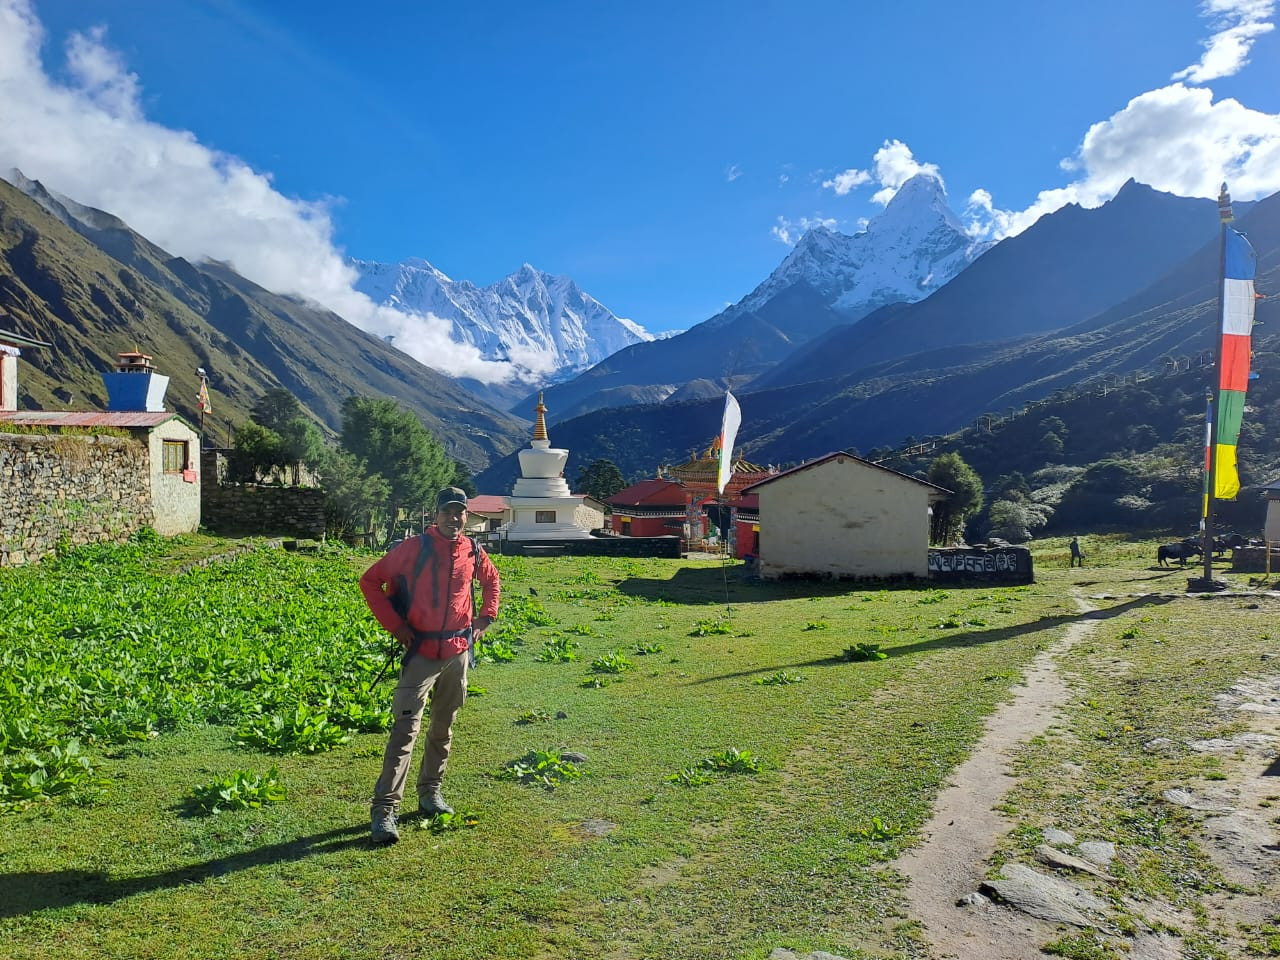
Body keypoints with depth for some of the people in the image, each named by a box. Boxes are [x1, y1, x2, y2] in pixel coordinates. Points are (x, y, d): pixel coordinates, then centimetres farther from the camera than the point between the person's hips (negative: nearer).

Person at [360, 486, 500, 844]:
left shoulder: (473, 552, 3)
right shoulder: (414, 548, -10)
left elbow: (491, 580, 25)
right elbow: (370, 581, -4)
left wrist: (486, 617, 12)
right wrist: (394, 625, -9)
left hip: (458, 652, 5)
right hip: (421, 653, -5)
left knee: (443, 729, 15)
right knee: (405, 731, -10)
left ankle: (430, 794, 31)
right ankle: (384, 811, -8)